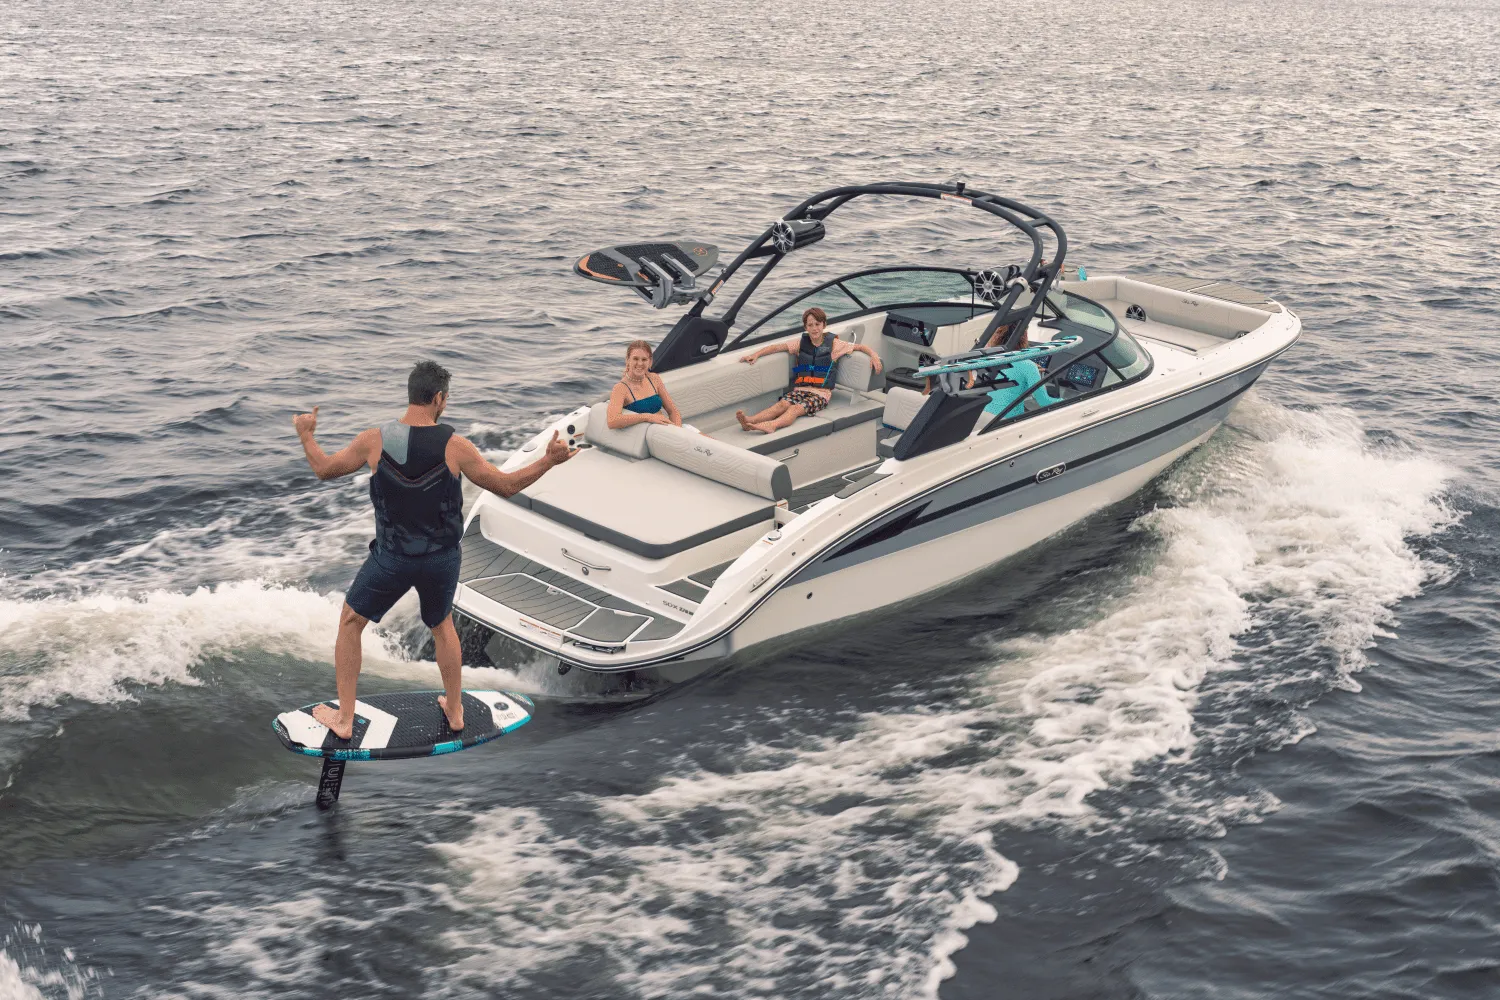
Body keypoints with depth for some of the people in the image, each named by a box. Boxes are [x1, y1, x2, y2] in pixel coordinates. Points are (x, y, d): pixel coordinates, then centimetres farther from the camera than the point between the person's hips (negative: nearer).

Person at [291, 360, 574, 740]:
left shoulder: (374, 441, -14)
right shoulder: (454, 446, -16)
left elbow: (325, 469, 2)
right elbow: (507, 485, -9)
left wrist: (305, 434, 20)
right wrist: (549, 460, 1)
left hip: (392, 558, -1)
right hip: (443, 559, 1)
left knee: (349, 623, 21)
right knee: (442, 625, 29)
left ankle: (344, 719, 24)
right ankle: (454, 710, 38)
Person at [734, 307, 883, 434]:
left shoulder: (834, 344, 9)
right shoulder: (801, 343, 15)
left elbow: (859, 346, 13)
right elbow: (776, 347, 11)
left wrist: (873, 354, -6)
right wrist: (756, 354, -1)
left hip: (821, 393, -3)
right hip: (800, 389, 3)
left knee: (796, 409, -33)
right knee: (783, 404, -30)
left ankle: (771, 425, -64)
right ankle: (750, 421, -56)